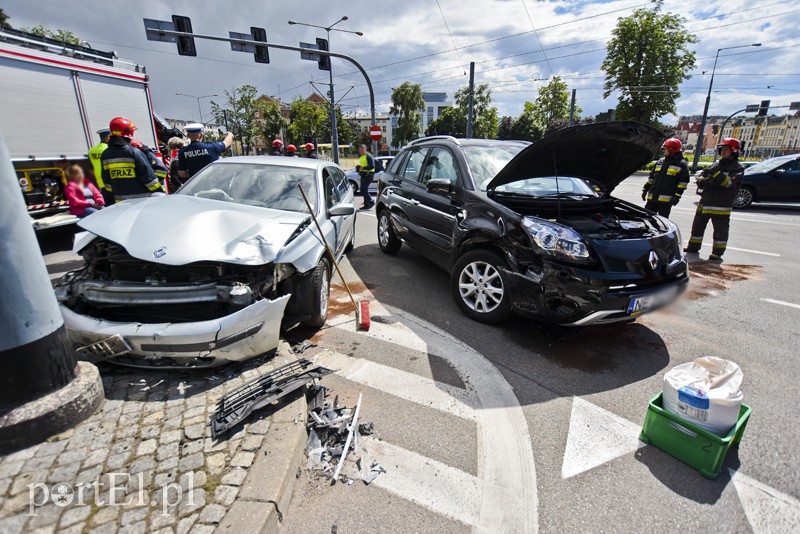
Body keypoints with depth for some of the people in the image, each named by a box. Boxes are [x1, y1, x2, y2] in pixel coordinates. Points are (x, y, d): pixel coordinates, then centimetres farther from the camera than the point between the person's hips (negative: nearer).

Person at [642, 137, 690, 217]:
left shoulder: (681, 164, -4)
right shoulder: (660, 162, 15)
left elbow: (683, 182, -7)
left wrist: (677, 196, -15)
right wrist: (645, 190, 15)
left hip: (666, 200, -6)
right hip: (652, 197, 6)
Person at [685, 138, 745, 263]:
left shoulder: (737, 168, -2)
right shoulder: (715, 164, 16)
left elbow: (730, 182, -18)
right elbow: (700, 179, 8)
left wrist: (716, 174, -26)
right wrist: (705, 181, -14)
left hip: (721, 206, -6)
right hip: (705, 203, 6)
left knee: (720, 232, 2)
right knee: (697, 227, 13)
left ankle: (716, 255, 8)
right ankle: (693, 250, 24)